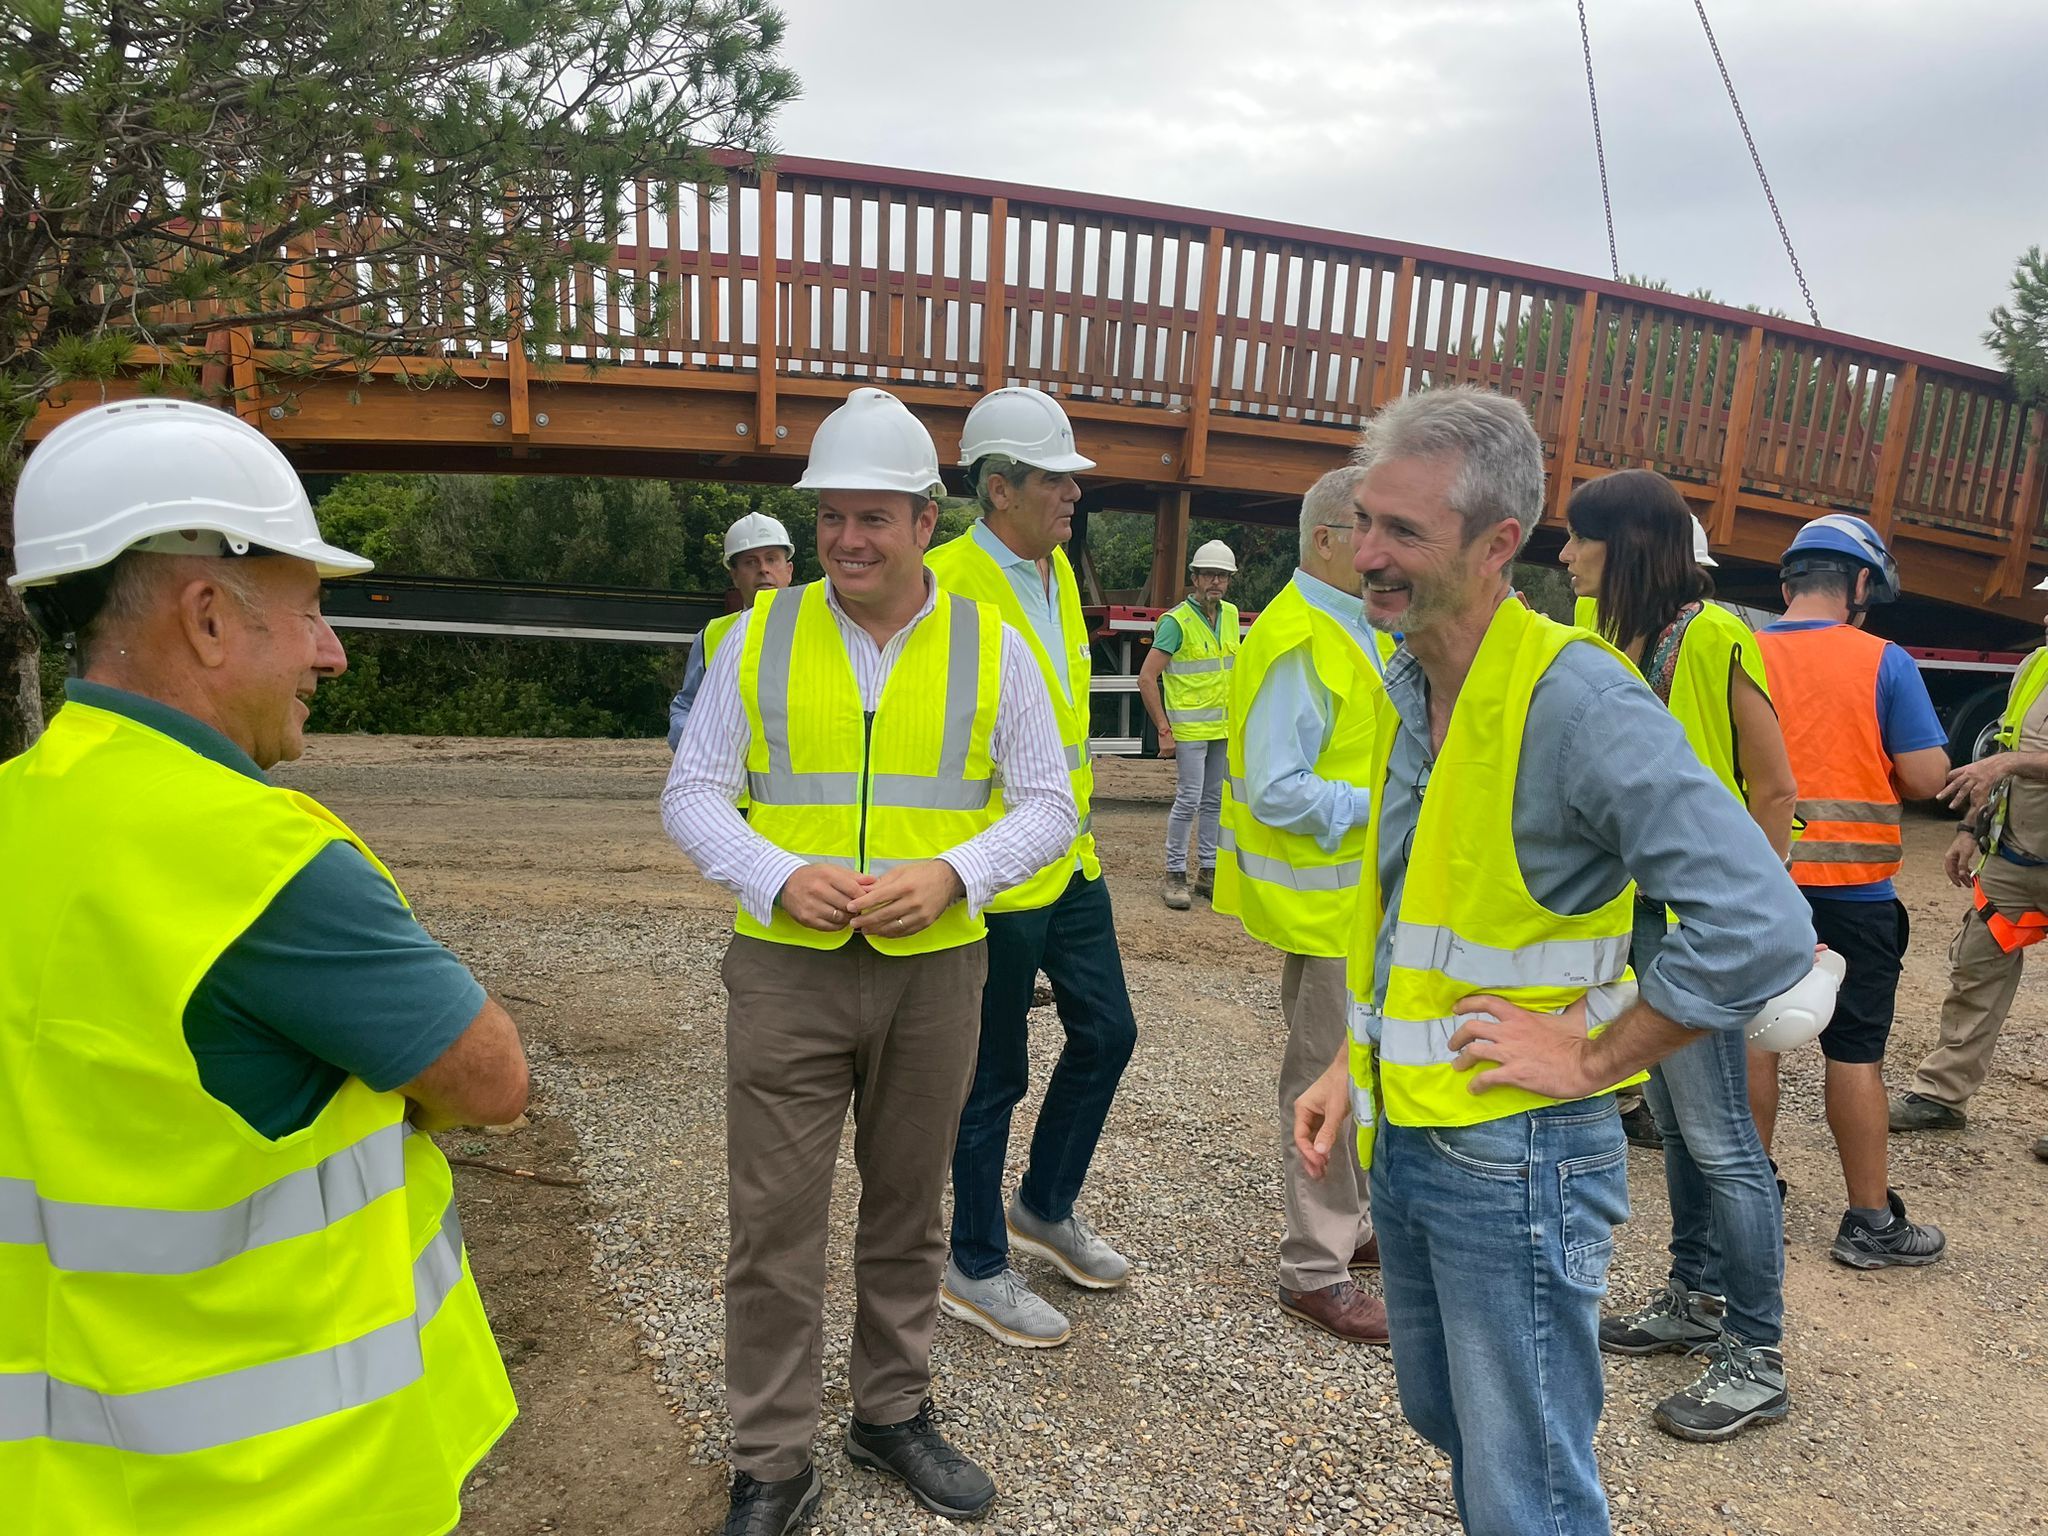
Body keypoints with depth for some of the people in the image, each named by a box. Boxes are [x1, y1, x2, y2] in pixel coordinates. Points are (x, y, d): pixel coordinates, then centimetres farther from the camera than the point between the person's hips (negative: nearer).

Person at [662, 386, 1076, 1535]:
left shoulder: (991, 645, 0)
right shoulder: (762, 636, 0)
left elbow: (1048, 804, 3)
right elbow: (694, 793, 2)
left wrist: (952, 872, -15)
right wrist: (778, 877, -16)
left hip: (935, 969, 1)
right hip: (786, 968, 0)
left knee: (908, 1214, 17)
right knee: (776, 1225, 4)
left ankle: (894, 1414, 38)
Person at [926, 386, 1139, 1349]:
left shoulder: (1058, 571, 10)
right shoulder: (946, 583, -18)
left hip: (1068, 862, 9)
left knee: (1106, 1032, 17)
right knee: (994, 1077, 5)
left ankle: (1045, 1208, 38)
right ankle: (975, 1268, 25)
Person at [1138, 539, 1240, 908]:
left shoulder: (1230, 615, 8)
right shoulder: (1176, 621, -13)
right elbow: (1146, 678, -15)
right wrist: (1164, 730, -16)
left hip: (1225, 727, 7)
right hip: (1190, 728, -7)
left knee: (1215, 801, 11)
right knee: (1189, 800, -7)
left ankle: (1208, 871, 21)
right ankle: (1175, 875, 3)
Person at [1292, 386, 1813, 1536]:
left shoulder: (1577, 697, -22)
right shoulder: (1409, 687, 5)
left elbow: (1762, 927, -27)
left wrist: (1588, 1058, -19)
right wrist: (1356, 1067, 11)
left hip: (1515, 1159, -8)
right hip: (1405, 1137, 8)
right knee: (1442, 1419, 26)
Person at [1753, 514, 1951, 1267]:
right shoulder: (1884, 663, -8)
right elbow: (1927, 776, -11)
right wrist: (1870, 773, 8)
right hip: (1851, 887, -2)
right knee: (1855, 1050, 7)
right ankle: (1870, 1220, 17)